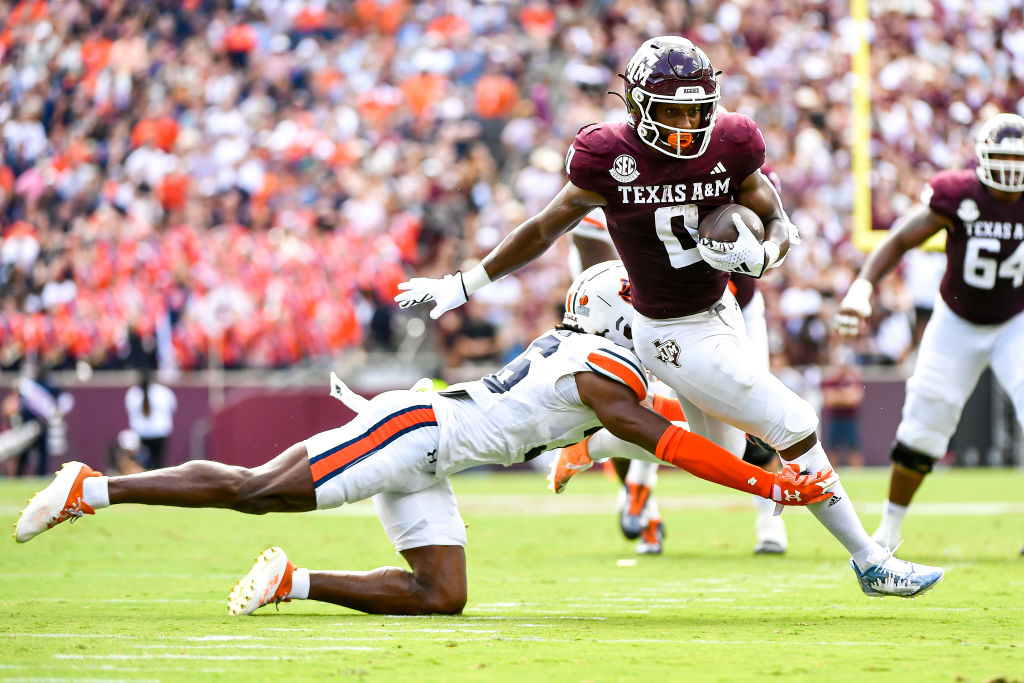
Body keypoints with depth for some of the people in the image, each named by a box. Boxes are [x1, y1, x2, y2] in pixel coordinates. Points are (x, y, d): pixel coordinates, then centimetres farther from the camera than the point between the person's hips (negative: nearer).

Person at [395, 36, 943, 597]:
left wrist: (759, 255, -23)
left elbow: (779, 224, 1)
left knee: (718, 452, 23)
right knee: (794, 430, -6)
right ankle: (870, 561, 6)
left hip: (720, 313, 7)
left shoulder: (729, 147, -8)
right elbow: (545, 230, -5)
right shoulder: (609, 158, -19)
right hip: (681, 339, -7)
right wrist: (463, 285, -2)